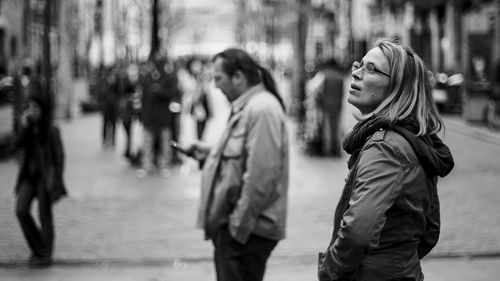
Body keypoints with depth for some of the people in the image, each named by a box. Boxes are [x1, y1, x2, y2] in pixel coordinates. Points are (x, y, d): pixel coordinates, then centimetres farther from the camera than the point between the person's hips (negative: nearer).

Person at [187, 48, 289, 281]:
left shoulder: (262, 109, -18)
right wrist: (211, 154, 13)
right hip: (233, 225, 10)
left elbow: (260, 176, -23)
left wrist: (238, 226, -20)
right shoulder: (246, 107, 16)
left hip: (247, 231, -10)